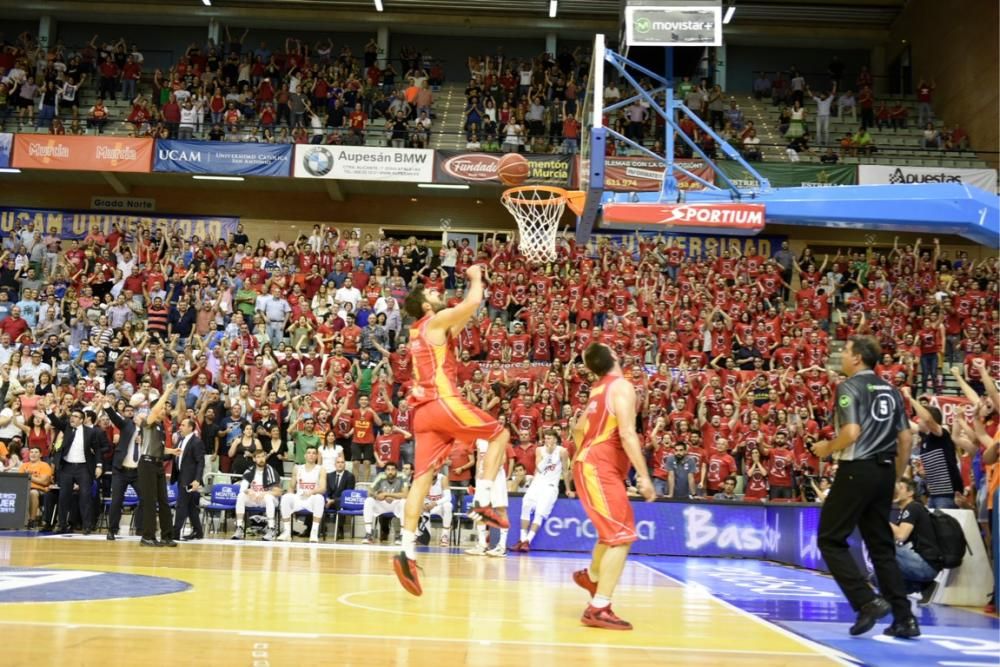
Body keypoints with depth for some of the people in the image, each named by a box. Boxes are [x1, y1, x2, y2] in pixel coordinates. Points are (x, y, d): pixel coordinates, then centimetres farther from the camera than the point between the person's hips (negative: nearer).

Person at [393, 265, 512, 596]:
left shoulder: (419, 330, 26)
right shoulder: (437, 320, 0)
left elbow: (466, 312, 38)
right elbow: (473, 303, -13)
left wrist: (472, 282, 36)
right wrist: (476, 277, 6)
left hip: (423, 410, 8)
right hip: (444, 402, -8)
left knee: (422, 478, 0)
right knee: (500, 434, 10)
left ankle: (407, 552, -8)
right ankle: (483, 501, -2)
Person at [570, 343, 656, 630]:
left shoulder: (598, 389, 16)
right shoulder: (622, 386, -11)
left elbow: (578, 428, 26)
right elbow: (627, 433, -21)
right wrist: (644, 476, -21)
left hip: (589, 465, 9)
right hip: (600, 468, -9)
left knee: (613, 532, 27)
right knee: (622, 536, -12)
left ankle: (591, 576, 49)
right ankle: (598, 609, -16)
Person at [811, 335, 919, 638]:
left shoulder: (849, 386, -8)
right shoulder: (890, 390, 14)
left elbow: (851, 432, -20)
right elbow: (906, 438, 13)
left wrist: (827, 448, -3)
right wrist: (896, 476, 20)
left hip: (857, 470, -7)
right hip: (884, 472, 7)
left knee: (831, 540, 3)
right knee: (881, 546, 14)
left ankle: (868, 602, -9)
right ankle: (904, 618, 10)